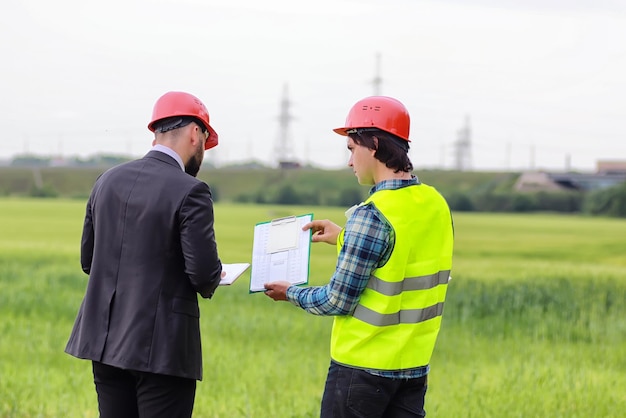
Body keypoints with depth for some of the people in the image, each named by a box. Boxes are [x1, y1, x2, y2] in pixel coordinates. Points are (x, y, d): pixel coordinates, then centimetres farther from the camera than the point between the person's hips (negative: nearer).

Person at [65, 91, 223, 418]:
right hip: (162, 348, -6)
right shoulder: (190, 191, -13)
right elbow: (204, 273, -17)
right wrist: (209, 282, 5)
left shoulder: (108, 181, 7)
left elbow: (88, 259, 13)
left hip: (106, 341, 6)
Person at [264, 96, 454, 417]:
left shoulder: (372, 216, -19)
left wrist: (291, 293, 4)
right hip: (414, 366, 7)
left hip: (363, 367, -7)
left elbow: (338, 302, -14)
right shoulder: (436, 204, 3)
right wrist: (344, 239, 22)